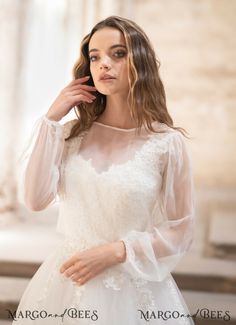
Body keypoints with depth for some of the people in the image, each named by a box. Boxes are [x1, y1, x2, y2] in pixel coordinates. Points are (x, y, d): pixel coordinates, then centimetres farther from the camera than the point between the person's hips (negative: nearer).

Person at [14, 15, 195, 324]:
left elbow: (179, 232, -5)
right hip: (67, 281, 3)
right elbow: (36, 199, -10)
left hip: (132, 288, -3)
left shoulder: (167, 142, -9)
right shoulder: (72, 134, 1)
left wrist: (115, 252, -16)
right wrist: (52, 119, -10)